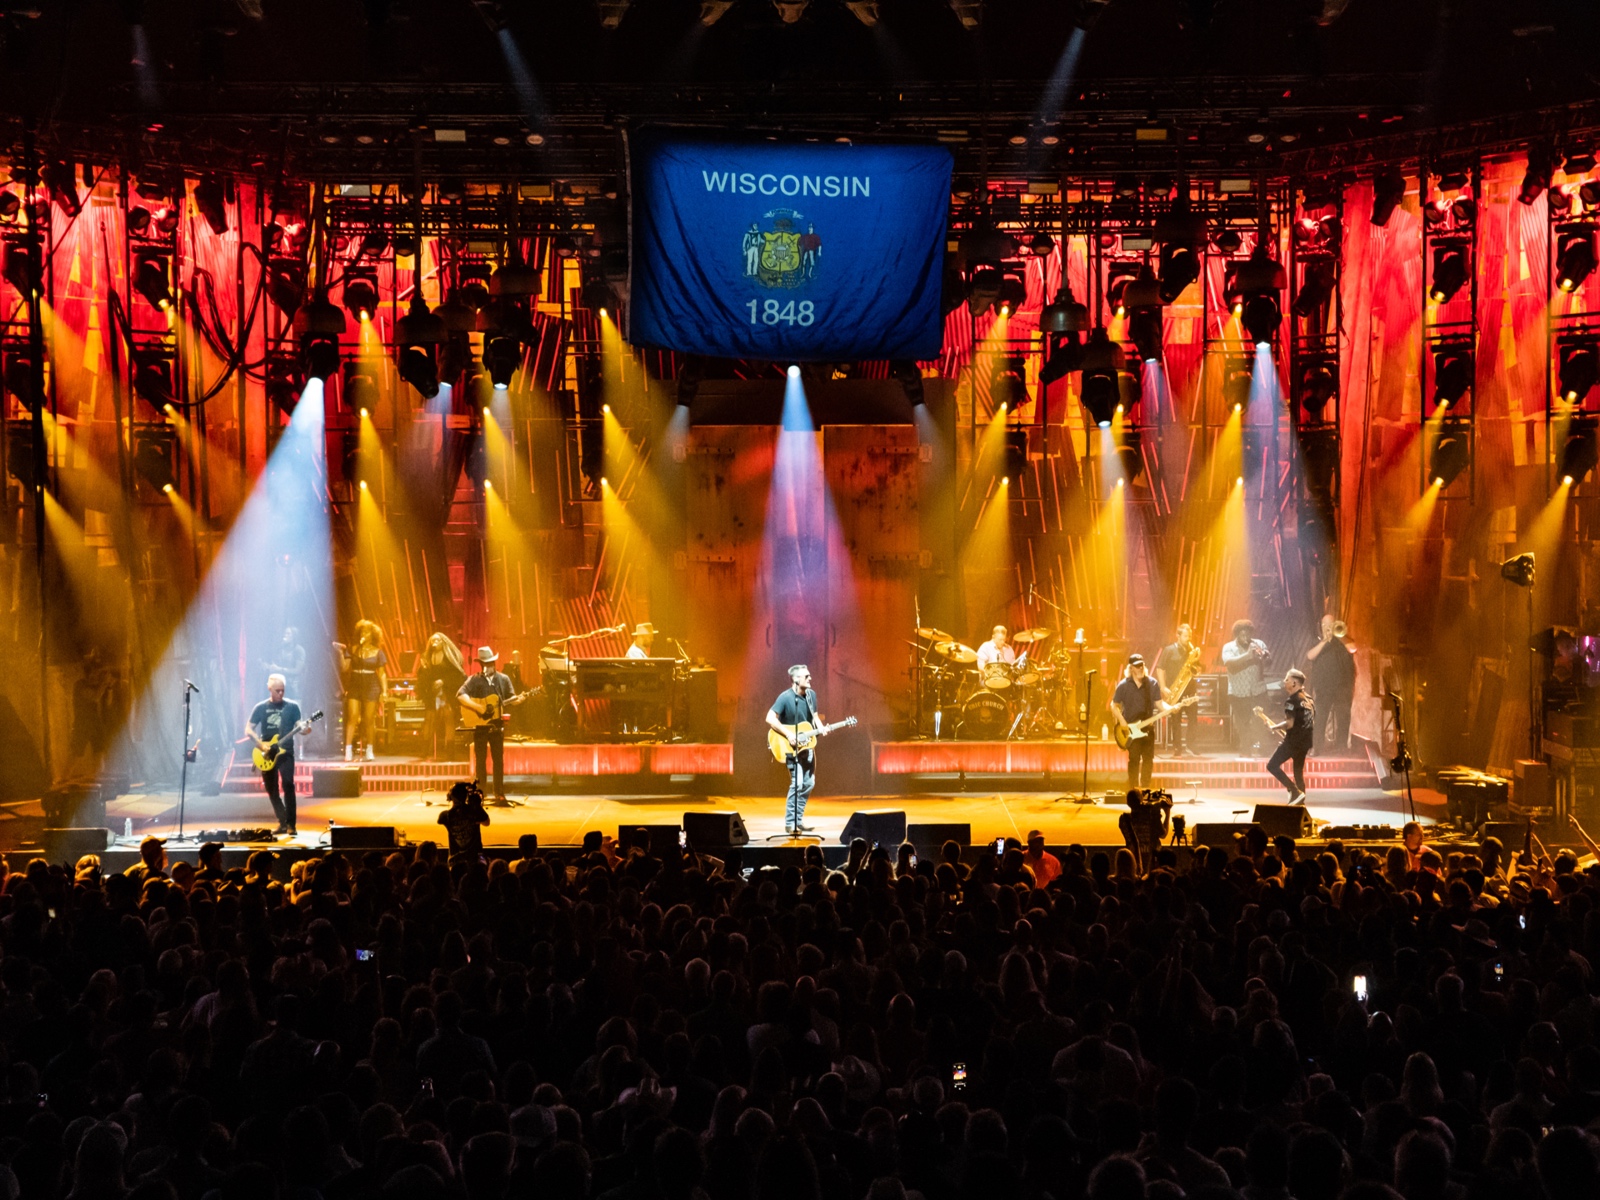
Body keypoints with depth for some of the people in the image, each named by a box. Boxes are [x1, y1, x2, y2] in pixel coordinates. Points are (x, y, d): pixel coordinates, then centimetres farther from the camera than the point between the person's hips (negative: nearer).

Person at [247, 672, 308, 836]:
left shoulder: (292, 706, 3)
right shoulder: (260, 708, 4)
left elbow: (298, 727, 0)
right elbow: (248, 730, 3)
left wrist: (304, 729, -24)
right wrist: (261, 744, -12)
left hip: (285, 752, -2)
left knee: (288, 785, -17)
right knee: (272, 790, 7)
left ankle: (290, 824, -15)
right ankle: (282, 821, 22)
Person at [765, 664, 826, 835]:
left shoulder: (811, 695, 4)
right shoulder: (785, 698, -18)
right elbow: (770, 718, -22)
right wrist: (788, 734, -26)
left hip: (807, 745, 7)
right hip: (791, 747, -7)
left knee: (809, 783, 8)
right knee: (797, 783, -16)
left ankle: (798, 819, 19)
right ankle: (790, 822, -7)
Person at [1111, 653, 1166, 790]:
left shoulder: (1152, 684, 5)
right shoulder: (1124, 685, -2)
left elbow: (1159, 703, 5)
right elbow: (1114, 705, 3)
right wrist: (1122, 721, -9)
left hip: (1147, 728, 3)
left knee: (1148, 759, 3)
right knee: (1134, 759, -8)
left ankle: (1145, 788, 14)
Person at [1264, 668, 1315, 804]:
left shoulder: (1291, 700, -13)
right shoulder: (1308, 699, 14)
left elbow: (1289, 723, -21)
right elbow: (1312, 722, 20)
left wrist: (1274, 727, -6)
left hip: (1293, 740, -9)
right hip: (1305, 742, 9)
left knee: (1272, 765, -4)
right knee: (1298, 772, 15)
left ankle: (1295, 791, -11)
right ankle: (1300, 803, 14)